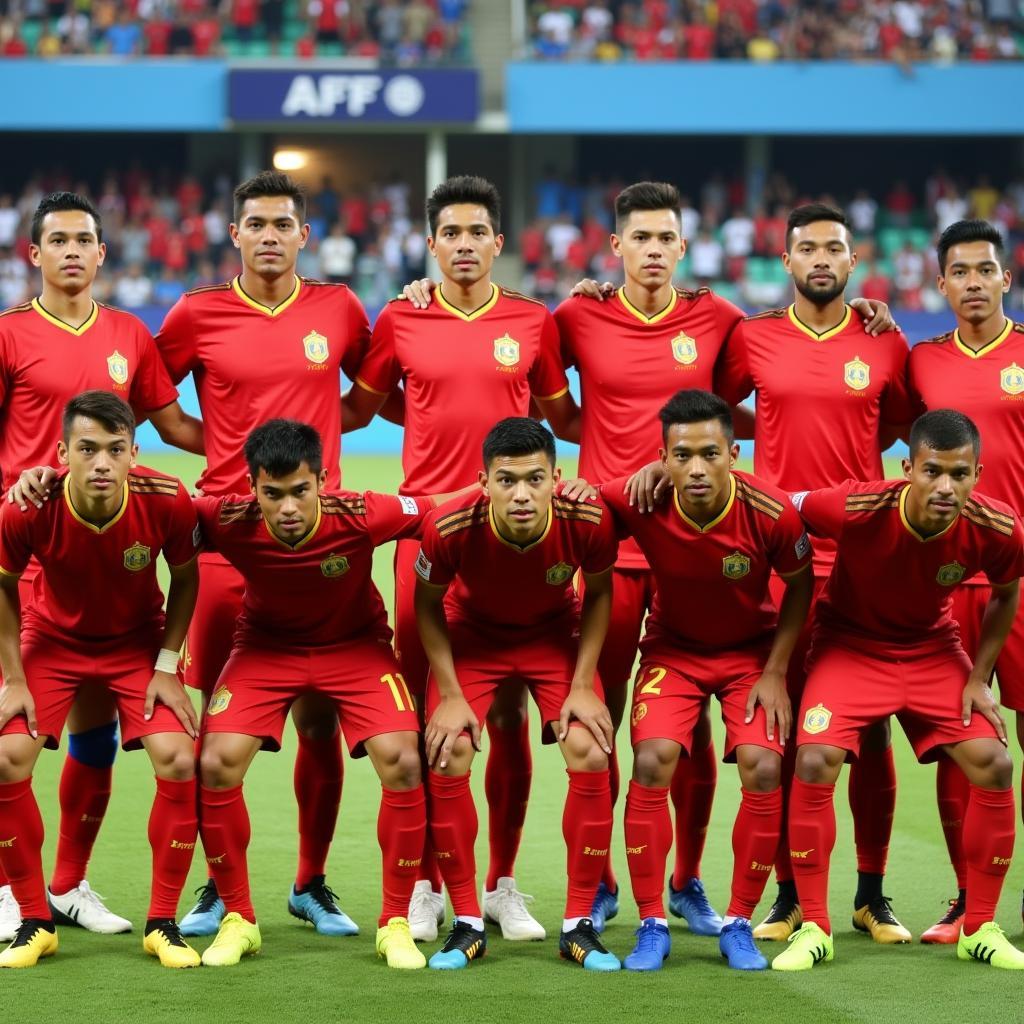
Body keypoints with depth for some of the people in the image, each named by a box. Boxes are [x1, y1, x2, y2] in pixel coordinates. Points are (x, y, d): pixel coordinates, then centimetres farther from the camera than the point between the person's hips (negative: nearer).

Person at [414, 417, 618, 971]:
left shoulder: (588, 520, -31)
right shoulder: (450, 527, -34)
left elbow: (598, 593, -9)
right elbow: (428, 604, -12)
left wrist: (582, 686, -14)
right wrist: (450, 694, -16)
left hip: (556, 635, 1)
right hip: (472, 635, 0)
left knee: (590, 753, -16)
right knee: (448, 756, -16)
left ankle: (579, 925, -2)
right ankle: (467, 924, -1)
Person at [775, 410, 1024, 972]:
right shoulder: (857, 509, -33)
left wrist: (979, 678, -3)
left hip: (933, 650, 3)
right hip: (850, 644, -3)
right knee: (815, 760, -22)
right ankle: (813, 928, -8)